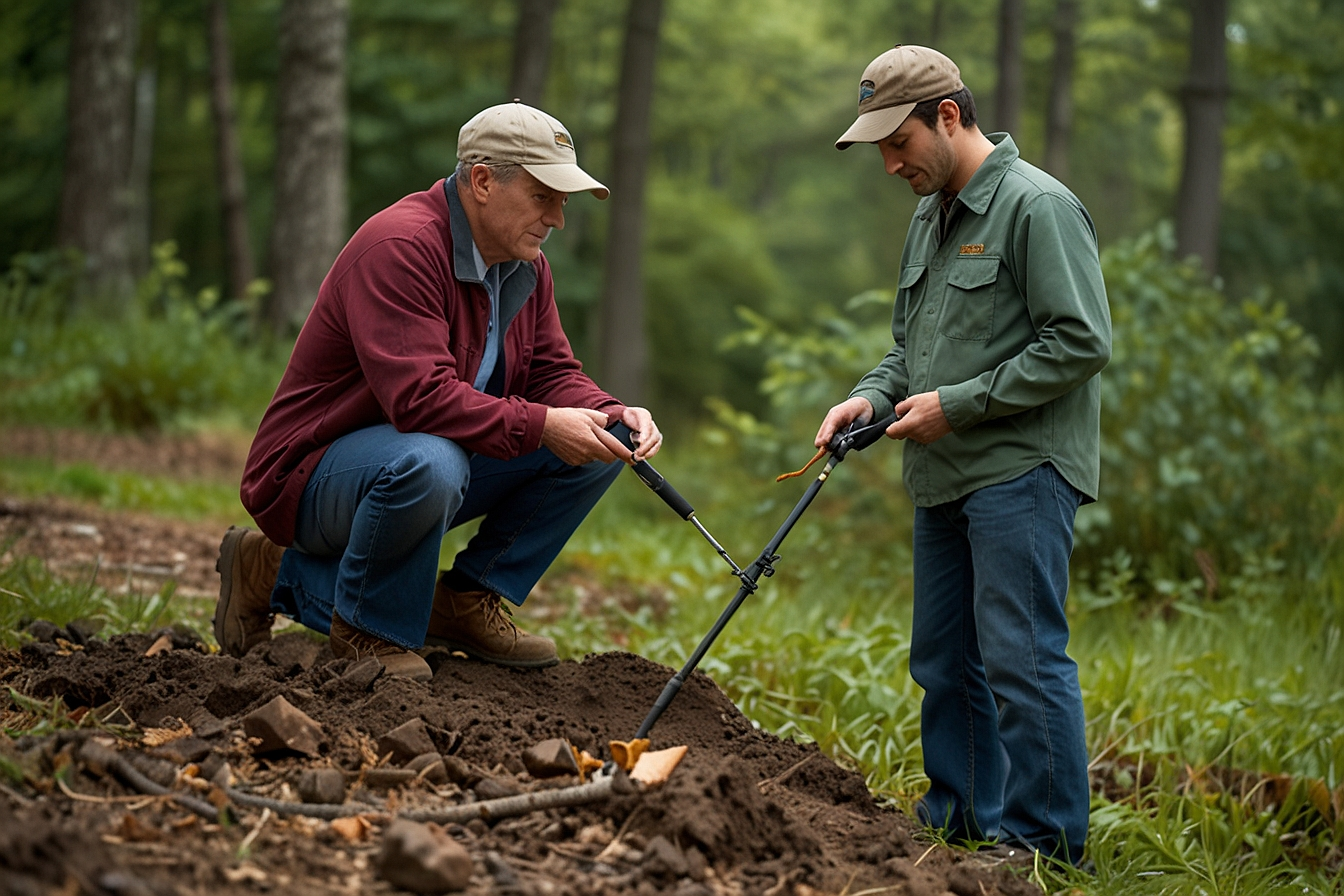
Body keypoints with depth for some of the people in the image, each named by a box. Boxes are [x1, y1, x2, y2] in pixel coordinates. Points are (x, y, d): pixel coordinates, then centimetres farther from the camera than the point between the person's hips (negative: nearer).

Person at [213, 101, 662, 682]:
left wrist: (613, 416, -15)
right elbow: (421, 397, -34)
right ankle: (367, 630, -14)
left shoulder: (526, 264, 4)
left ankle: (468, 603, 2)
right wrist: (539, 426, -35)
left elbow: (552, 373, 6)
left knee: (600, 446, -6)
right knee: (429, 463, -42)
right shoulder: (399, 247, -25)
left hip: (435, 460, 9)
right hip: (315, 475, -8)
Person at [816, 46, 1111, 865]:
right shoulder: (930, 218, 17)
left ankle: (1047, 842, -3)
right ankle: (961, 821, 22)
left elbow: (1082, 343, -17)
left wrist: (958, 404, -16)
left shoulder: (1039, 207, -11)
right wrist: (873, 396, 4)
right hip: (946, 479, 9)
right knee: (945, 663, 12)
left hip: (1022, 470, -9)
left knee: (1020, 655, -10)